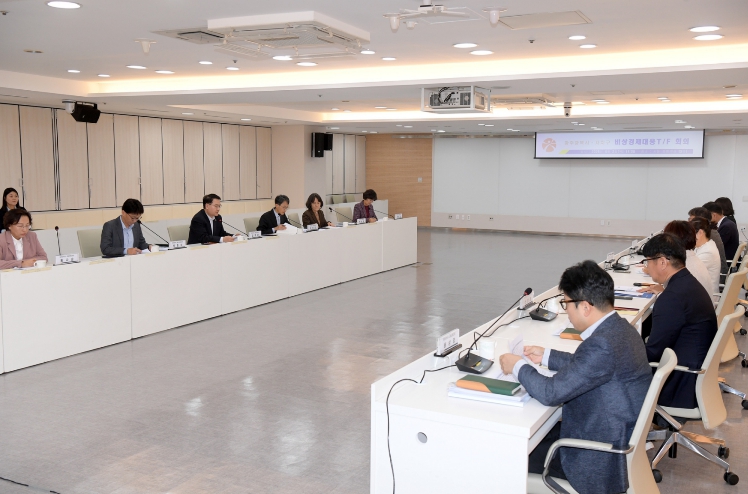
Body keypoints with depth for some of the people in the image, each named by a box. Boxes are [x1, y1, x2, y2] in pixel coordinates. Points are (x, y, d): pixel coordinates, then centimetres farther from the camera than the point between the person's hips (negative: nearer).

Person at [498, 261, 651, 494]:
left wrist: (518, 367, -10)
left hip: (601, 460, -9)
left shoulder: (602, 344, -31)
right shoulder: (619, 328, -1)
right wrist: (547, 356, 14)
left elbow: (551, 393, -26)